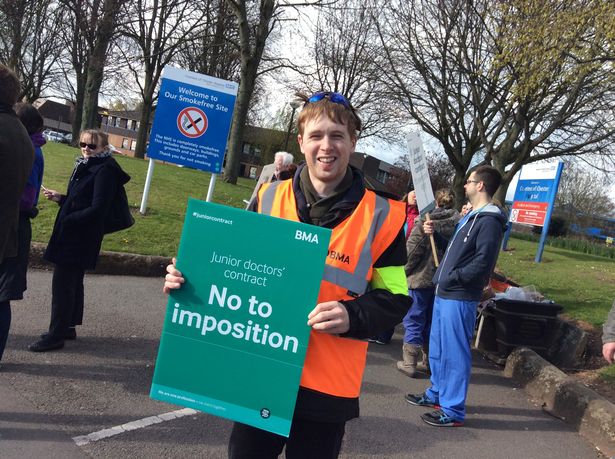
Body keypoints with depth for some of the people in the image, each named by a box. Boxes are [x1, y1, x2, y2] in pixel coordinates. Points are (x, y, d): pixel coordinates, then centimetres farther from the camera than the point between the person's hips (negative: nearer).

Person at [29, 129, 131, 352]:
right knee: (73, 282, 17)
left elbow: (97, 210, -21)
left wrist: (66, 221, -17)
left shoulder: (104, 171, -15)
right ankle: (67, 326, 29)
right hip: (73, 236, 9)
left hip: (80, 239, -9)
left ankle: (57, 334, 5)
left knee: (62, 284, -4)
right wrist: (60, 198, 4)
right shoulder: (86, 167, 14)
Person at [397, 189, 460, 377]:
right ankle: (429, 360, 27)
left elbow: (413, 248, -12)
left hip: (421, 277, -4)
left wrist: (405, 270, 0)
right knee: (432, 321, 17)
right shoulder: (457, 222, 0)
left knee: (414, 320, 4)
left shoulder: (426, 221, -11)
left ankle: (409, 363, 6)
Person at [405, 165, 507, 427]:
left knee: (454, 354, -2)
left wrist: (452, 278, -18)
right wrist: (435, 233, 10)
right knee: (437, 350, 19)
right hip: (444, 294, 10)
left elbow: (483, 263, -23)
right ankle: (437, 394, 35)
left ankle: (453, 410, 9)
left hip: (459, 299, -10)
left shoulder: (489, 221, -15)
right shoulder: (471, 216, 17)